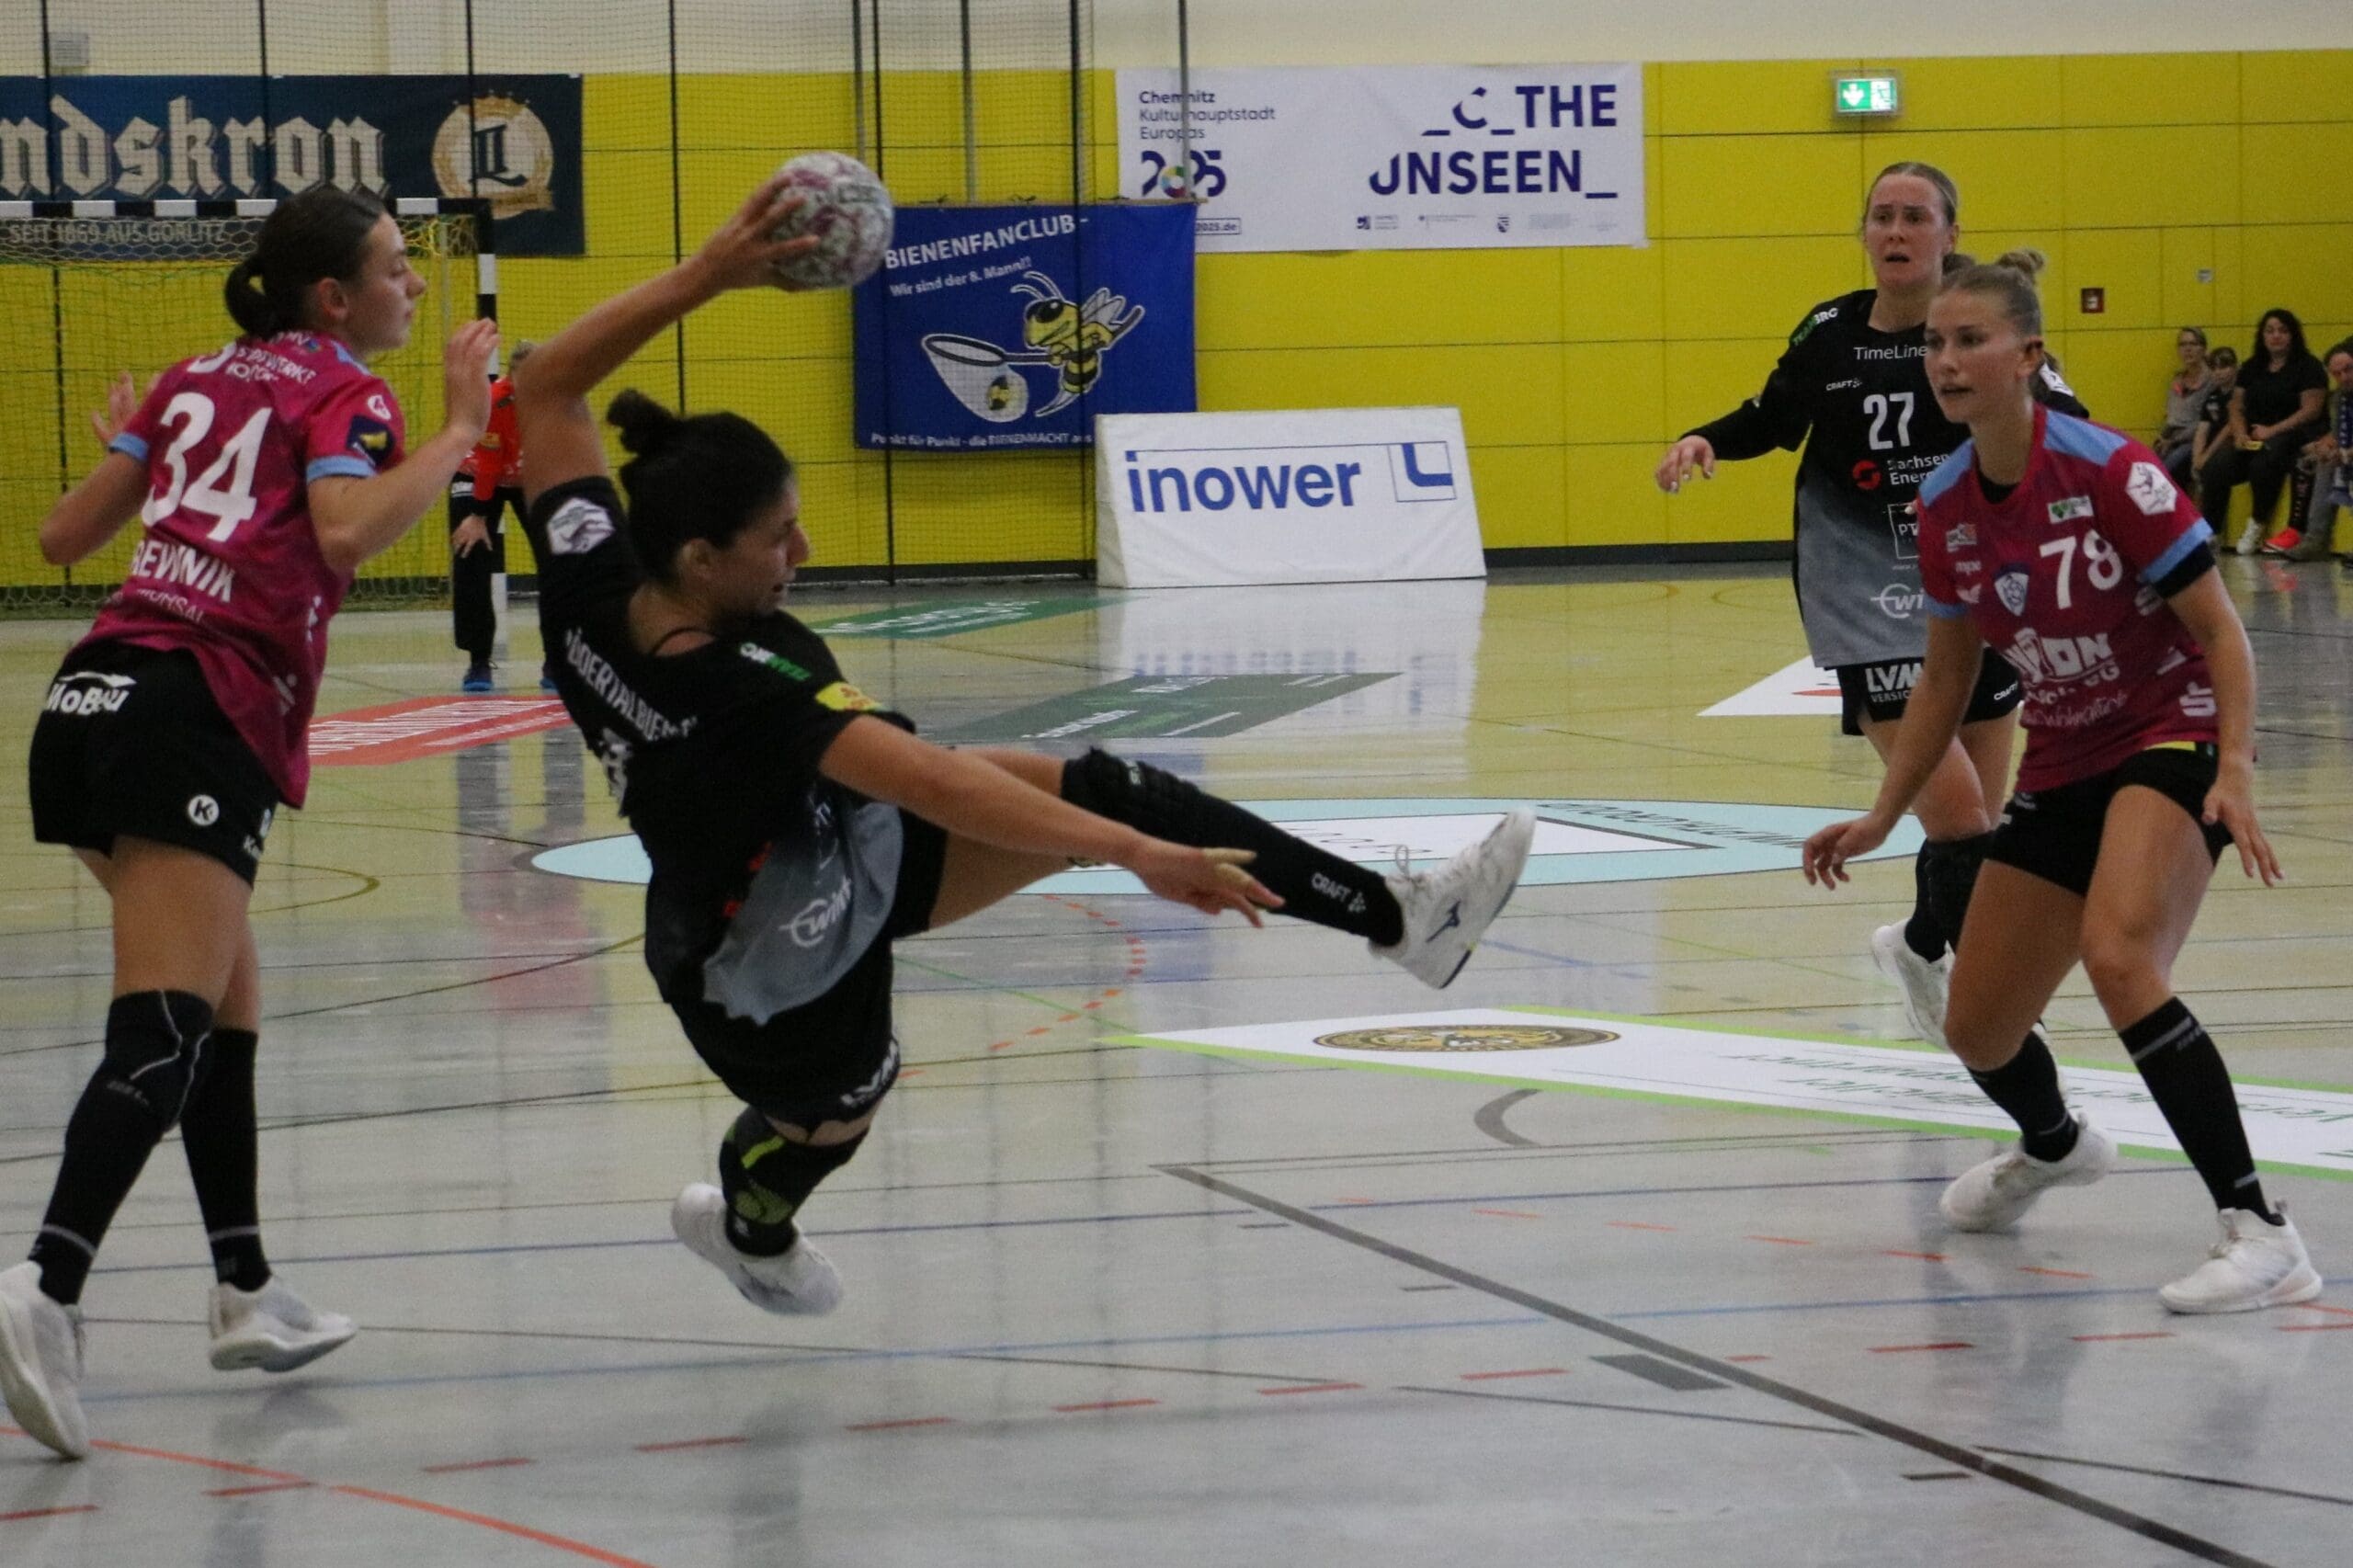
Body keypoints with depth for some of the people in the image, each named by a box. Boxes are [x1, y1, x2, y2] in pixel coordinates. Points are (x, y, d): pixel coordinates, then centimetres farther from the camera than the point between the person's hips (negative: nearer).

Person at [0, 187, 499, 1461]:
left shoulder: (195, 380, 22)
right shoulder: (340, 389, 4)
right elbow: (346, 531, -17)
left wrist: (122, 448, 40)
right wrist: (459, 431, -7)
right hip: (202, 717, -8)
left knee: (229, 1006, 21)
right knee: (163, 1033, -18)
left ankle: (246, 1293, 27)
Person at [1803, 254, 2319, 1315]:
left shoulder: (2107, 470, -20)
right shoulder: (1946, 507, -1)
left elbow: (2222, 631, -17)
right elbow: (1946, 677, 12)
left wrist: (2235, 775, -29)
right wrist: (1882, 817, 10)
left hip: (2174, 739, -7)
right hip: (2061, 773, 7)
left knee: (2117, 958, -34)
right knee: (1977, 1032, 10)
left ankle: (2261, 1234, -34)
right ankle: (2052, 1146, 49)